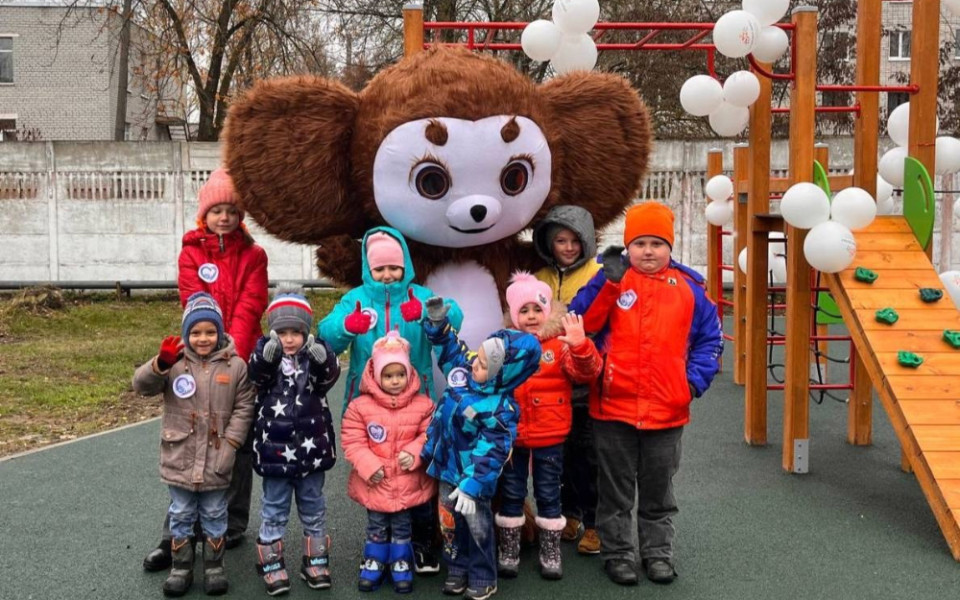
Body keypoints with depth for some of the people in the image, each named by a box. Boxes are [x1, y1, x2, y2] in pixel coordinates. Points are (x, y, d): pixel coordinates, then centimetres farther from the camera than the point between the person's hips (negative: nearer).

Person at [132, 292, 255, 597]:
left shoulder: (235, 366, -5)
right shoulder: (175, 362, -4)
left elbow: (243, 409, -4)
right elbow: (141, 386, -13)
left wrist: (229, 446, -12)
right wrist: (160, 363, -32)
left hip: (215, 463, 0)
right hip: (179, 460, 1)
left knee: (214, 516, 14)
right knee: (181, 516, 14)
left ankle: (214, 566, 28)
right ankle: (181, 567, 28)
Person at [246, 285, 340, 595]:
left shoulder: (315, 356, -2)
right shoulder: (265, 354, -5)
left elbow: (330, 374, -22)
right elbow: (257, 372, -26)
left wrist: (321, 357, -46)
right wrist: (269, 351, -48)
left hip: (312, 449, 2)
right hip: (275, 450, -1)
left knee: (313, 510, 15)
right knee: (274, 511, 11)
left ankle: (315, 561, 29)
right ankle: (271, 564, 24)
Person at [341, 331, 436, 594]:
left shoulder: (423, 405, -7)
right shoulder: (360, 406, -10)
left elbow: (430, 436, -4)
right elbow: (352, 442, -8)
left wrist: (414, 453, -20)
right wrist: (368, 466, -17)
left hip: (408, 482, 0)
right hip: (375, 483, 0)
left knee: (402, 527, 14)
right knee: (376, 526, 15)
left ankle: (401, 566, 30)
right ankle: (373, 564, 32)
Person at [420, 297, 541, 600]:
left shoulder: (499, 409, -28)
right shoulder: (464, 367, -8)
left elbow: (490, 453, -26)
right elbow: (449, 345, 11)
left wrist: (471, 486, -26)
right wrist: (438, 320, -3)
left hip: (472, 473, -7)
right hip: (447, 465, 7)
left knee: (477, 525, 5)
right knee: (449, 521, 17)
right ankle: (457, 570, 34)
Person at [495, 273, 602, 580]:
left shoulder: (561, 344, -5)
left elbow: (587, 372, -19)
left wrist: (580, 346, -36)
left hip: (549, 436, -2)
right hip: (510, 436, 2)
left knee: (548, 495, 11)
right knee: (511, 494, 13)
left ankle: (550, 554, 25)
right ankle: (508, 552, 27)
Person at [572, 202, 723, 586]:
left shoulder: (688, 286, 1)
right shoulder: (612, 278, -3)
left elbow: (710, 338, 8)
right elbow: (581, 323, -15)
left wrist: (695, 380, -4)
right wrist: (610, 282, -25)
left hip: (667, 409, 1)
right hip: (614, 406, -1)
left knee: (658, 489, 16)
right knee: (616, 489, 11)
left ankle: (657, 552, 31)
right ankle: (617, 553, 26)